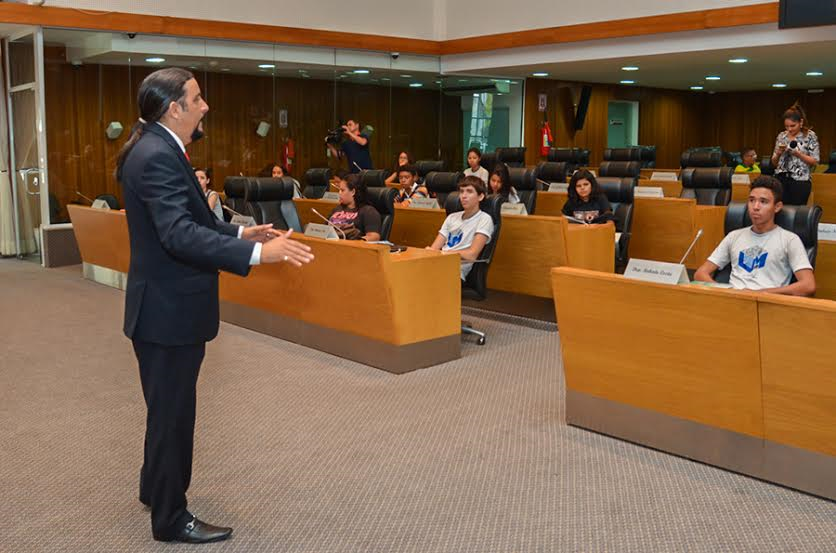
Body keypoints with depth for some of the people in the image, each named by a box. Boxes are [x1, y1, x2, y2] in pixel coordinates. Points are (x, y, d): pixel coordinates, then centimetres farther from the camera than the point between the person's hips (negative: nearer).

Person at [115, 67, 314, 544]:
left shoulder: (158, 149, 10)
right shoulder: (157, 157, -23)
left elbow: (190, 219, 17)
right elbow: (180, 234, -34)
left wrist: (241, 232, 10)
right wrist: (257, 253, -39)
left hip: (168, 304, 11)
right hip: (168, 309, -11)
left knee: (170, 406, 25)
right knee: (172, 411, 3)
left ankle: (157, 487, 44)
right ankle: (171, 518, 19)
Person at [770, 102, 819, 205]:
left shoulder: (810, 136, -2)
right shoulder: (781, 136, 9)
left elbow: (814, 162, -4)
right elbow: (774, 163, 13)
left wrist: (798, 154, -17)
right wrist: (778, 153, -7)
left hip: (800, 181, -3)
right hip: (781, 179, 3)